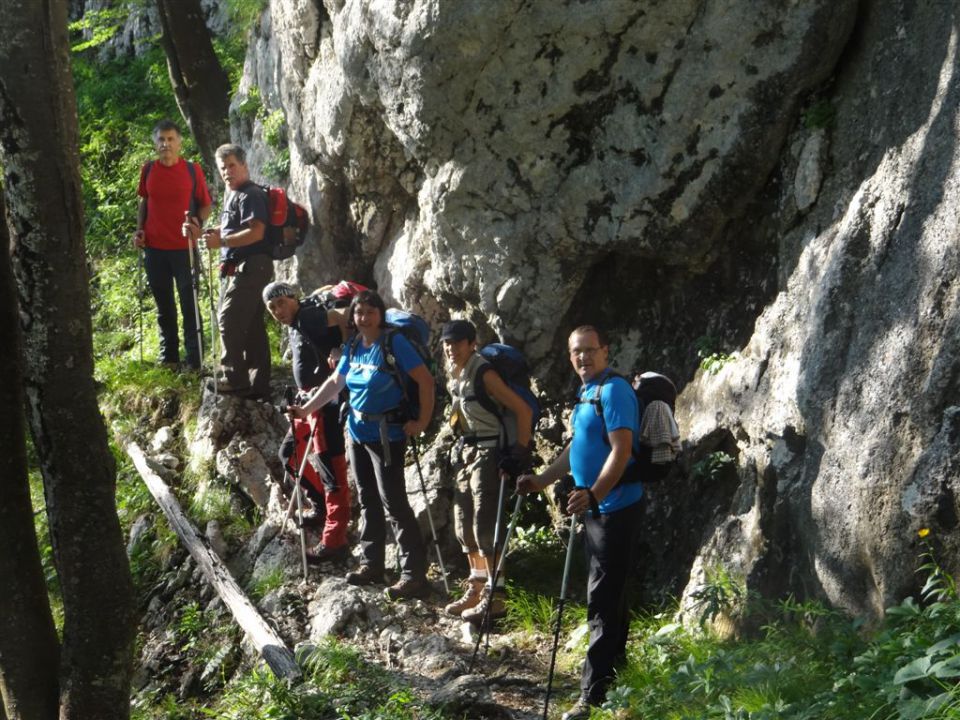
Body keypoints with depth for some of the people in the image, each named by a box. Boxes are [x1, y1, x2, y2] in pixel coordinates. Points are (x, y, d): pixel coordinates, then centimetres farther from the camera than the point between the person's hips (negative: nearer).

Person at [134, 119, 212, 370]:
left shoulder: (192, 170, -4)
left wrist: (197, 221, -16)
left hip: (184, 247, -3)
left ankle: (193, 360, 5)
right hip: (154, 247, 4)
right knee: (163, 306, 13)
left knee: (189, 304, 0)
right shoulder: (148, 170, 5)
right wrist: (139, 229, 6)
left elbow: (206, 205, 2)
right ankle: (168, 357, 23)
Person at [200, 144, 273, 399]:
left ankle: (234, 379, -10)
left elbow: (256, 232, -22)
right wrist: (217, 232, 10)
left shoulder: (251, 195, -12)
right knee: (252, 326, 11)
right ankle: (258, 385, 14)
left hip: (249, 266, -10)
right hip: (236, 268, 10)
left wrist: (221, 241, -23)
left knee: (229, 321, -12)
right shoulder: (233, 196, 21)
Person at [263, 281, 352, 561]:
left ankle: (334, 540, -5)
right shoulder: (295, 325, 15)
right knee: (290, 453, 22)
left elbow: (342, 317, -27)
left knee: (330, 468, -7)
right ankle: (324, 502, 33)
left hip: (325, 402, -11)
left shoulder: (308, 317, -14)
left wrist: (342, 353, -19)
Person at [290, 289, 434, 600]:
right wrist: (307, 409, 15)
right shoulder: (353, 347, 7)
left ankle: (414, 574, -10)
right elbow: (335, 382, 19)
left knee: (393, 501, -11)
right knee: (368, 500, 14)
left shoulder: (394, 342, -14)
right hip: (358, 432, 7)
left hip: (387, 434, -7)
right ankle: (372, 565, 26)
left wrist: (423, 421, -16)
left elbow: (425, 379, -15)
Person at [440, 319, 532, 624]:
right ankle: (477, 588, 23)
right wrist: (461, 446, 19)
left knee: (485, 526, -9)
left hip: (489, 453, -9)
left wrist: (520, 452, -21)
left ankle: (495, 597, -4)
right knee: (464, 525, 13)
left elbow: (523, 410, -19)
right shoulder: (454, 376, 8)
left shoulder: (483, 373, -18)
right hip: (466, 451, 9)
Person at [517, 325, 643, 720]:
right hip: (596, 508, 10)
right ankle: (613, 668, 33)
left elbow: (621, 450, -26)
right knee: (608, 591, 19)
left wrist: (594, 494, -36)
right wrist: (541, 480, 21)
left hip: (614, 507, -10)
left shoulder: (614, 391, -16)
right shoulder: (587, 392, 15)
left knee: (602, 598, -9)